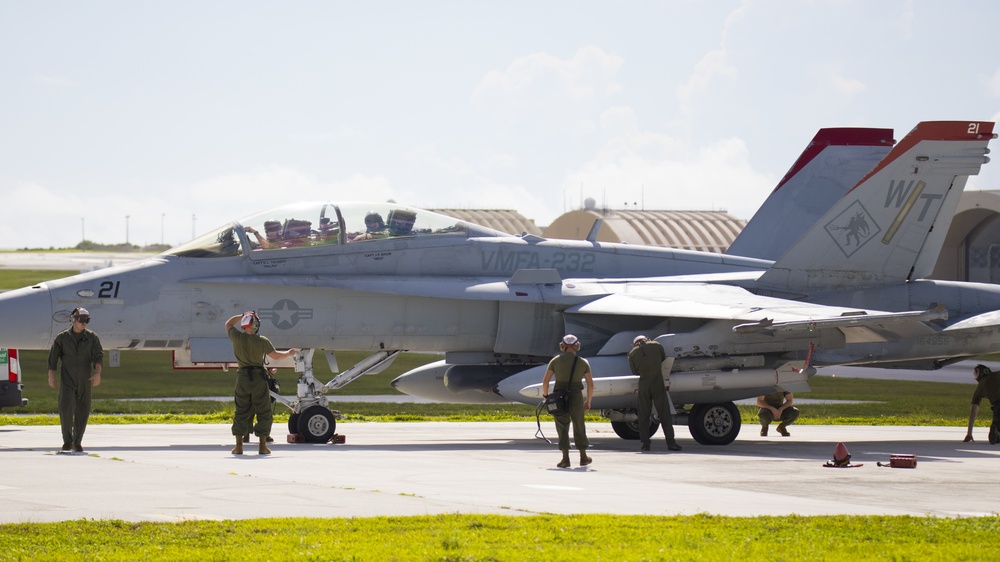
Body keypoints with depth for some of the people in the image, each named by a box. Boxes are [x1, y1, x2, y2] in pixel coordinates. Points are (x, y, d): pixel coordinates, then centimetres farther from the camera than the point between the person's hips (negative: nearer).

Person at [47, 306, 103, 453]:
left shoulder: (92, 338, 5)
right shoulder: (62, 337, 3)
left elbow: (98, 356, -5)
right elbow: (53, 357, 8)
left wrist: (97, 372, -20)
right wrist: (51, 375, 3)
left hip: (84, 380, 2)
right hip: (67, 379, -2)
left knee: (83, 411, 3)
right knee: (66, 408, -14)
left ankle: (77, 442, 13)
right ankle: (67, 440, -6)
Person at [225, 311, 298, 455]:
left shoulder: (237, 338, -3)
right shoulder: (261, 341, -10)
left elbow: (228, 324, 17)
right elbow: (275, 355, 0)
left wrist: (243, 316, 20)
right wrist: (289, 353, 17)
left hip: (242, 378, 2)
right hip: (258, 378, -2)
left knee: (241, 412, 9)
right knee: (263, 412, 7)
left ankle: (239, 445, 7)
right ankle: (262, 446, 5)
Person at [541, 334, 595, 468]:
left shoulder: (556, 360, 2)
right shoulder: (583, 362, 5)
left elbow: (545, 380, -2)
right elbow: (590, 384, 4)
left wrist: (546, 396, 12)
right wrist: (588, 402, 15)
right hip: (576, 397, 1)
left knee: (562, 427, 3)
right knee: (579, 427, 14)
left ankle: (565, 458, -6)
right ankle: (583, 457, 23)